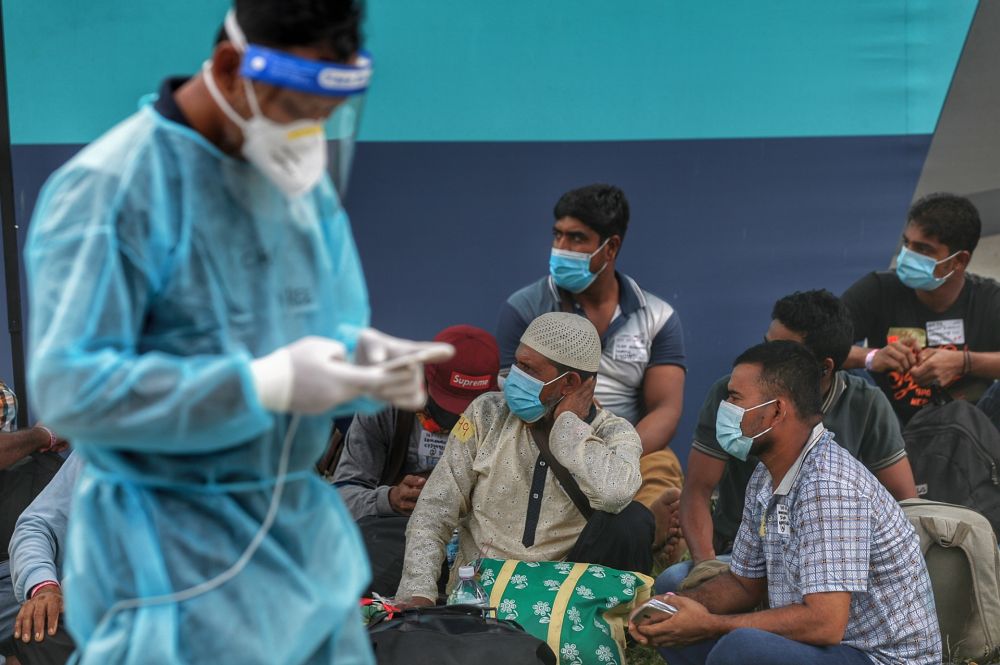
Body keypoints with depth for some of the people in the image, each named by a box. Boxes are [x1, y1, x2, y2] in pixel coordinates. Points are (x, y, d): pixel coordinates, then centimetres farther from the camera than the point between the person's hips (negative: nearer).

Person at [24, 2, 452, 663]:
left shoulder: (305, 179, 7)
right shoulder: (111, 188, -16)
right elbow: (70, 387, -22)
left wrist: (366, 358, -12)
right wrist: (262, 386, -27)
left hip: (307, 534, 7)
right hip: (177, 557, -7)